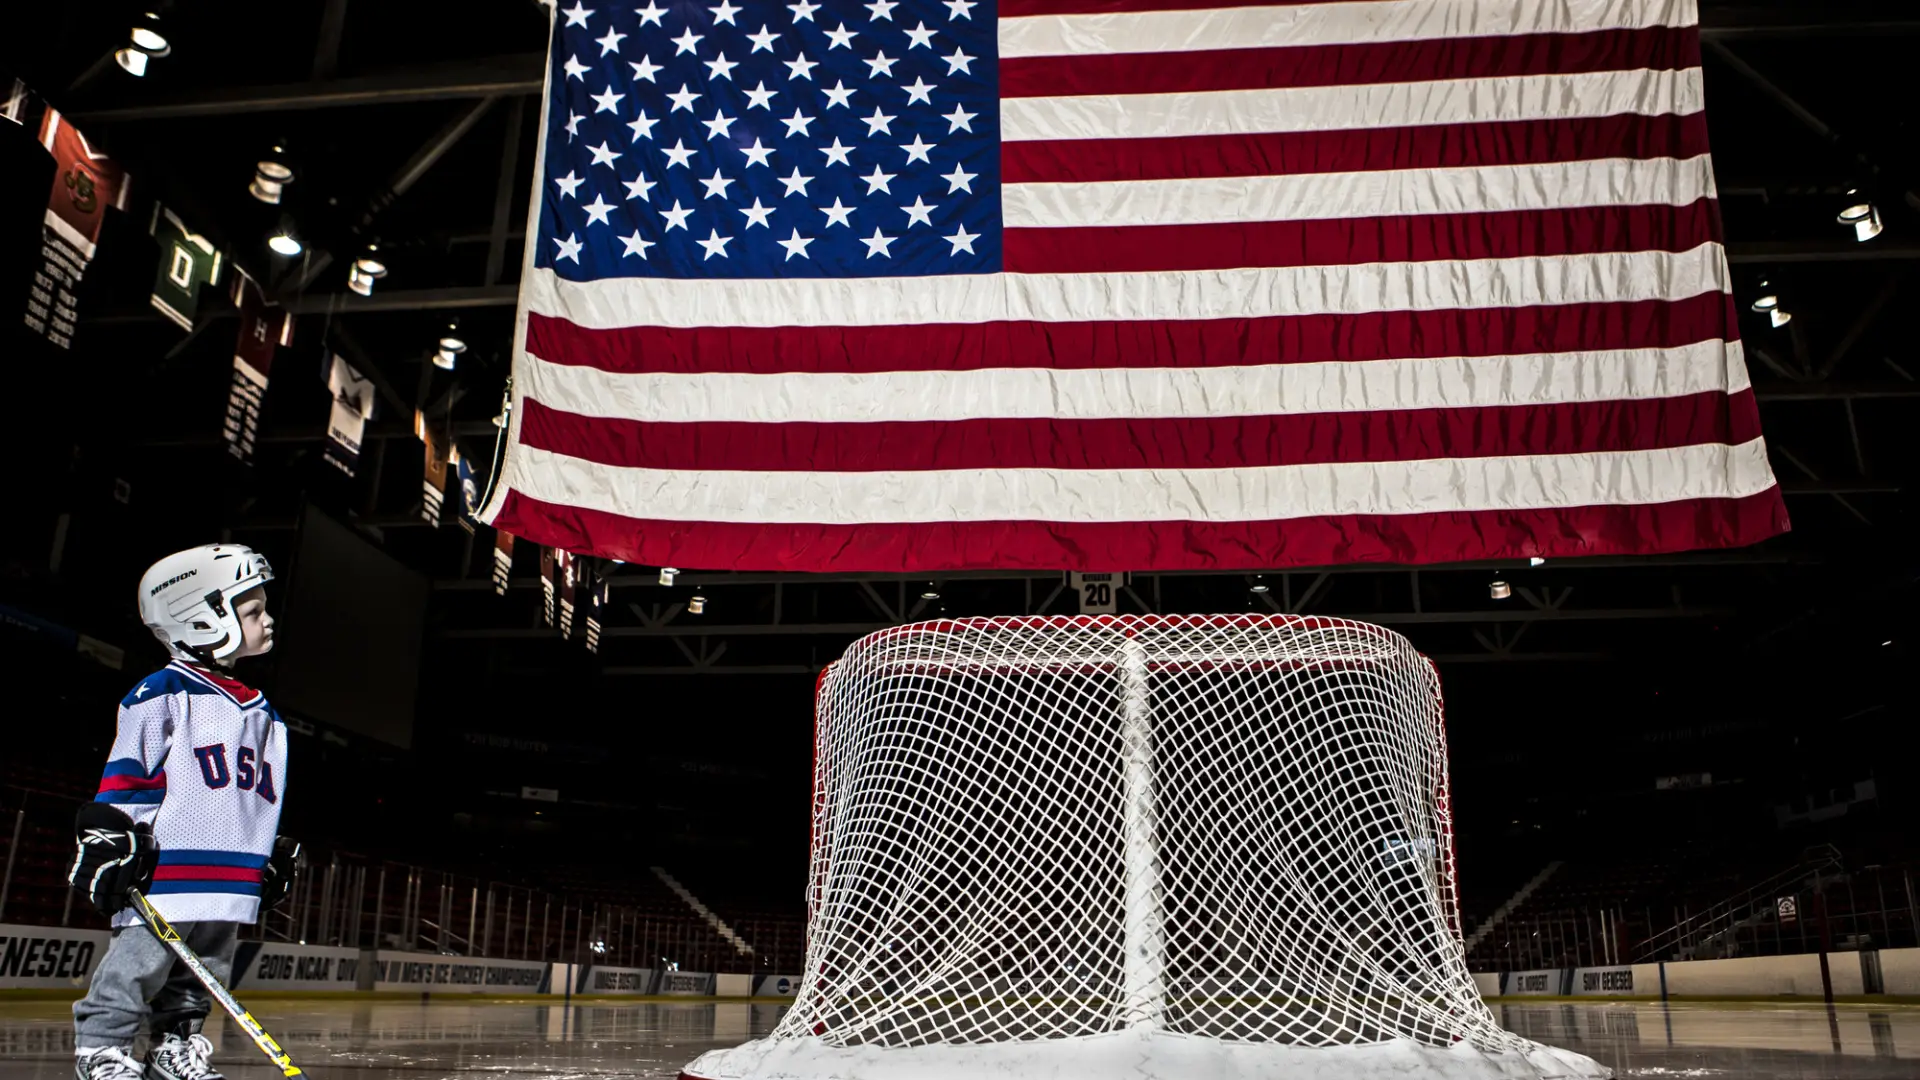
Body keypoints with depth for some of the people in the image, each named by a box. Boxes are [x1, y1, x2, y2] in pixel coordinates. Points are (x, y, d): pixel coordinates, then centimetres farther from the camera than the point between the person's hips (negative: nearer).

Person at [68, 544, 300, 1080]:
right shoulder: (162, 695, -7)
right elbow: (125, 776, -7)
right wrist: (111, 836, -12)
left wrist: (277, 856, 21)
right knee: (140, 961, -2)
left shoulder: (262, 712, 16)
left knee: (202, 972, 12)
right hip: (166, 871, -7)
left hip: (231, 877, 7)